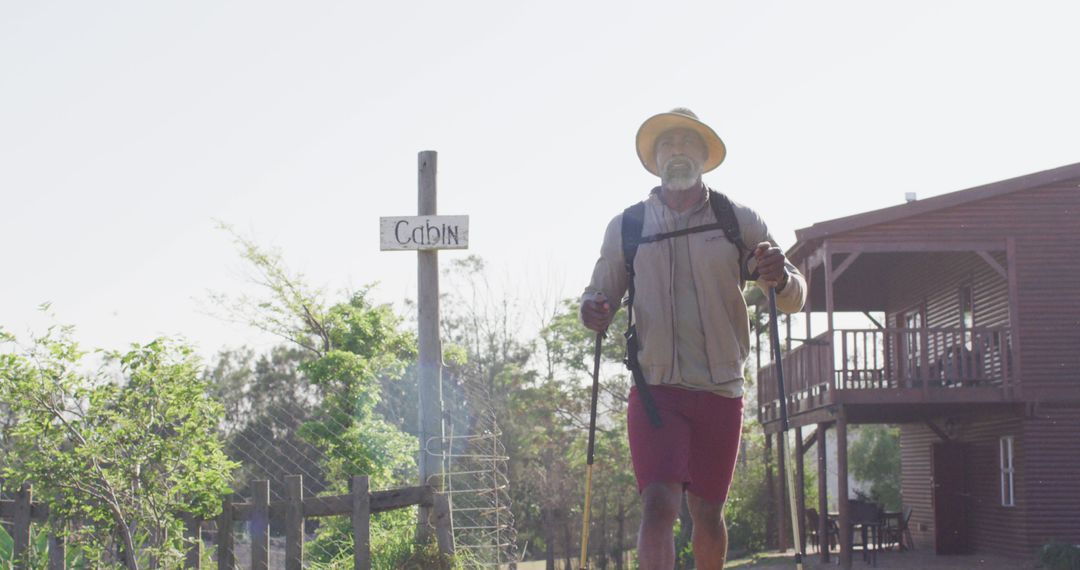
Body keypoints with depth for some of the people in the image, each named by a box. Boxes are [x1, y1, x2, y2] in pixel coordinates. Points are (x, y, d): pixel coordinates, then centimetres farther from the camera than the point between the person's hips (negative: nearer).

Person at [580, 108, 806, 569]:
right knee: (658, 505, -16)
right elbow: (601, 293, 14)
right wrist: (592, 308, -11)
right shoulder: (626, 228, 6)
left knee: (707, 511, 10)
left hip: (721, 389, 1)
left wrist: (781, 279, -19)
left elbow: (794, 299, 5)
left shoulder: (738, 221, 5)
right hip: (655, 389, -1)